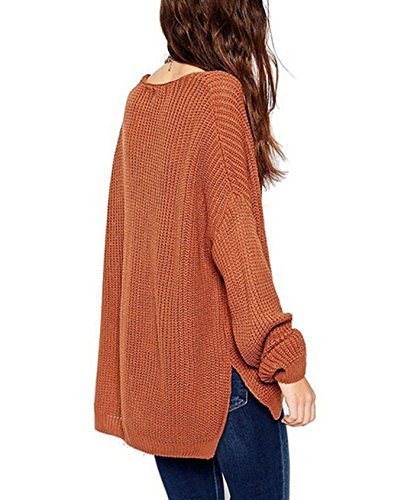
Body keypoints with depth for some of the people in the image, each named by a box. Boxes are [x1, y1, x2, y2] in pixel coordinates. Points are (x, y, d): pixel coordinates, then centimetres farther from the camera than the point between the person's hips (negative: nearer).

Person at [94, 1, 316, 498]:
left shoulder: (138, 100, 9)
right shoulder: (219, 91, -12)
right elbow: (231, 233, -18)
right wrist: (285, 360, -15)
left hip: (149, 354, 8)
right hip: (217, 354, -7)